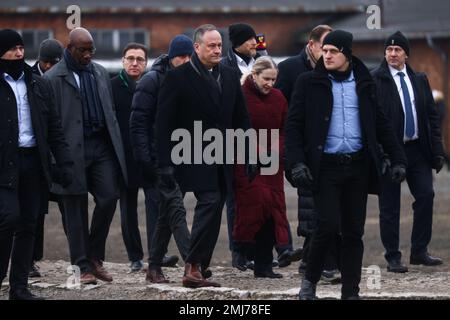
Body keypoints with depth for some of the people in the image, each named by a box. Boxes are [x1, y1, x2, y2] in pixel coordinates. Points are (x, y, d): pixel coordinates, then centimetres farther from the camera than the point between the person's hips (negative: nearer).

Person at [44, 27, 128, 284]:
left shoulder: (101, 73, 14)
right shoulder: (53, 78, -3)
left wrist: (117, 145, 11)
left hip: (102, 147, 4)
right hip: (73, 150, -4)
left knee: (109, 199, -5)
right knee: (76, 211, 1)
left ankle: (95, 256, 13)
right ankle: (83, 267, 8)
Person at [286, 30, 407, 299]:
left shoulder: (364, 84, 10)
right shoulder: (309, 83, 2)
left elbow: (381, 124, 15)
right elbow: (293, 125, -1)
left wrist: (398, 159, 8)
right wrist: (297, 163, -12)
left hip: (357, 166, 3)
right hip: (325, 166, -3)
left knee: (354, 231, 4)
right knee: (329, 225, -13)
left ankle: (351, 292, 11)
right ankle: (310, 280, 8)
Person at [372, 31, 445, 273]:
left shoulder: (419, 80, 12)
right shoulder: (375, 80, -4)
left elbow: (432, 115, 13)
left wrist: (437, 150, 6)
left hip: (417, 149, 4)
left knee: (425, 195, -2)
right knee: (389, 206, 1)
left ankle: (419, 252, 9)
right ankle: (393, 257, 9)